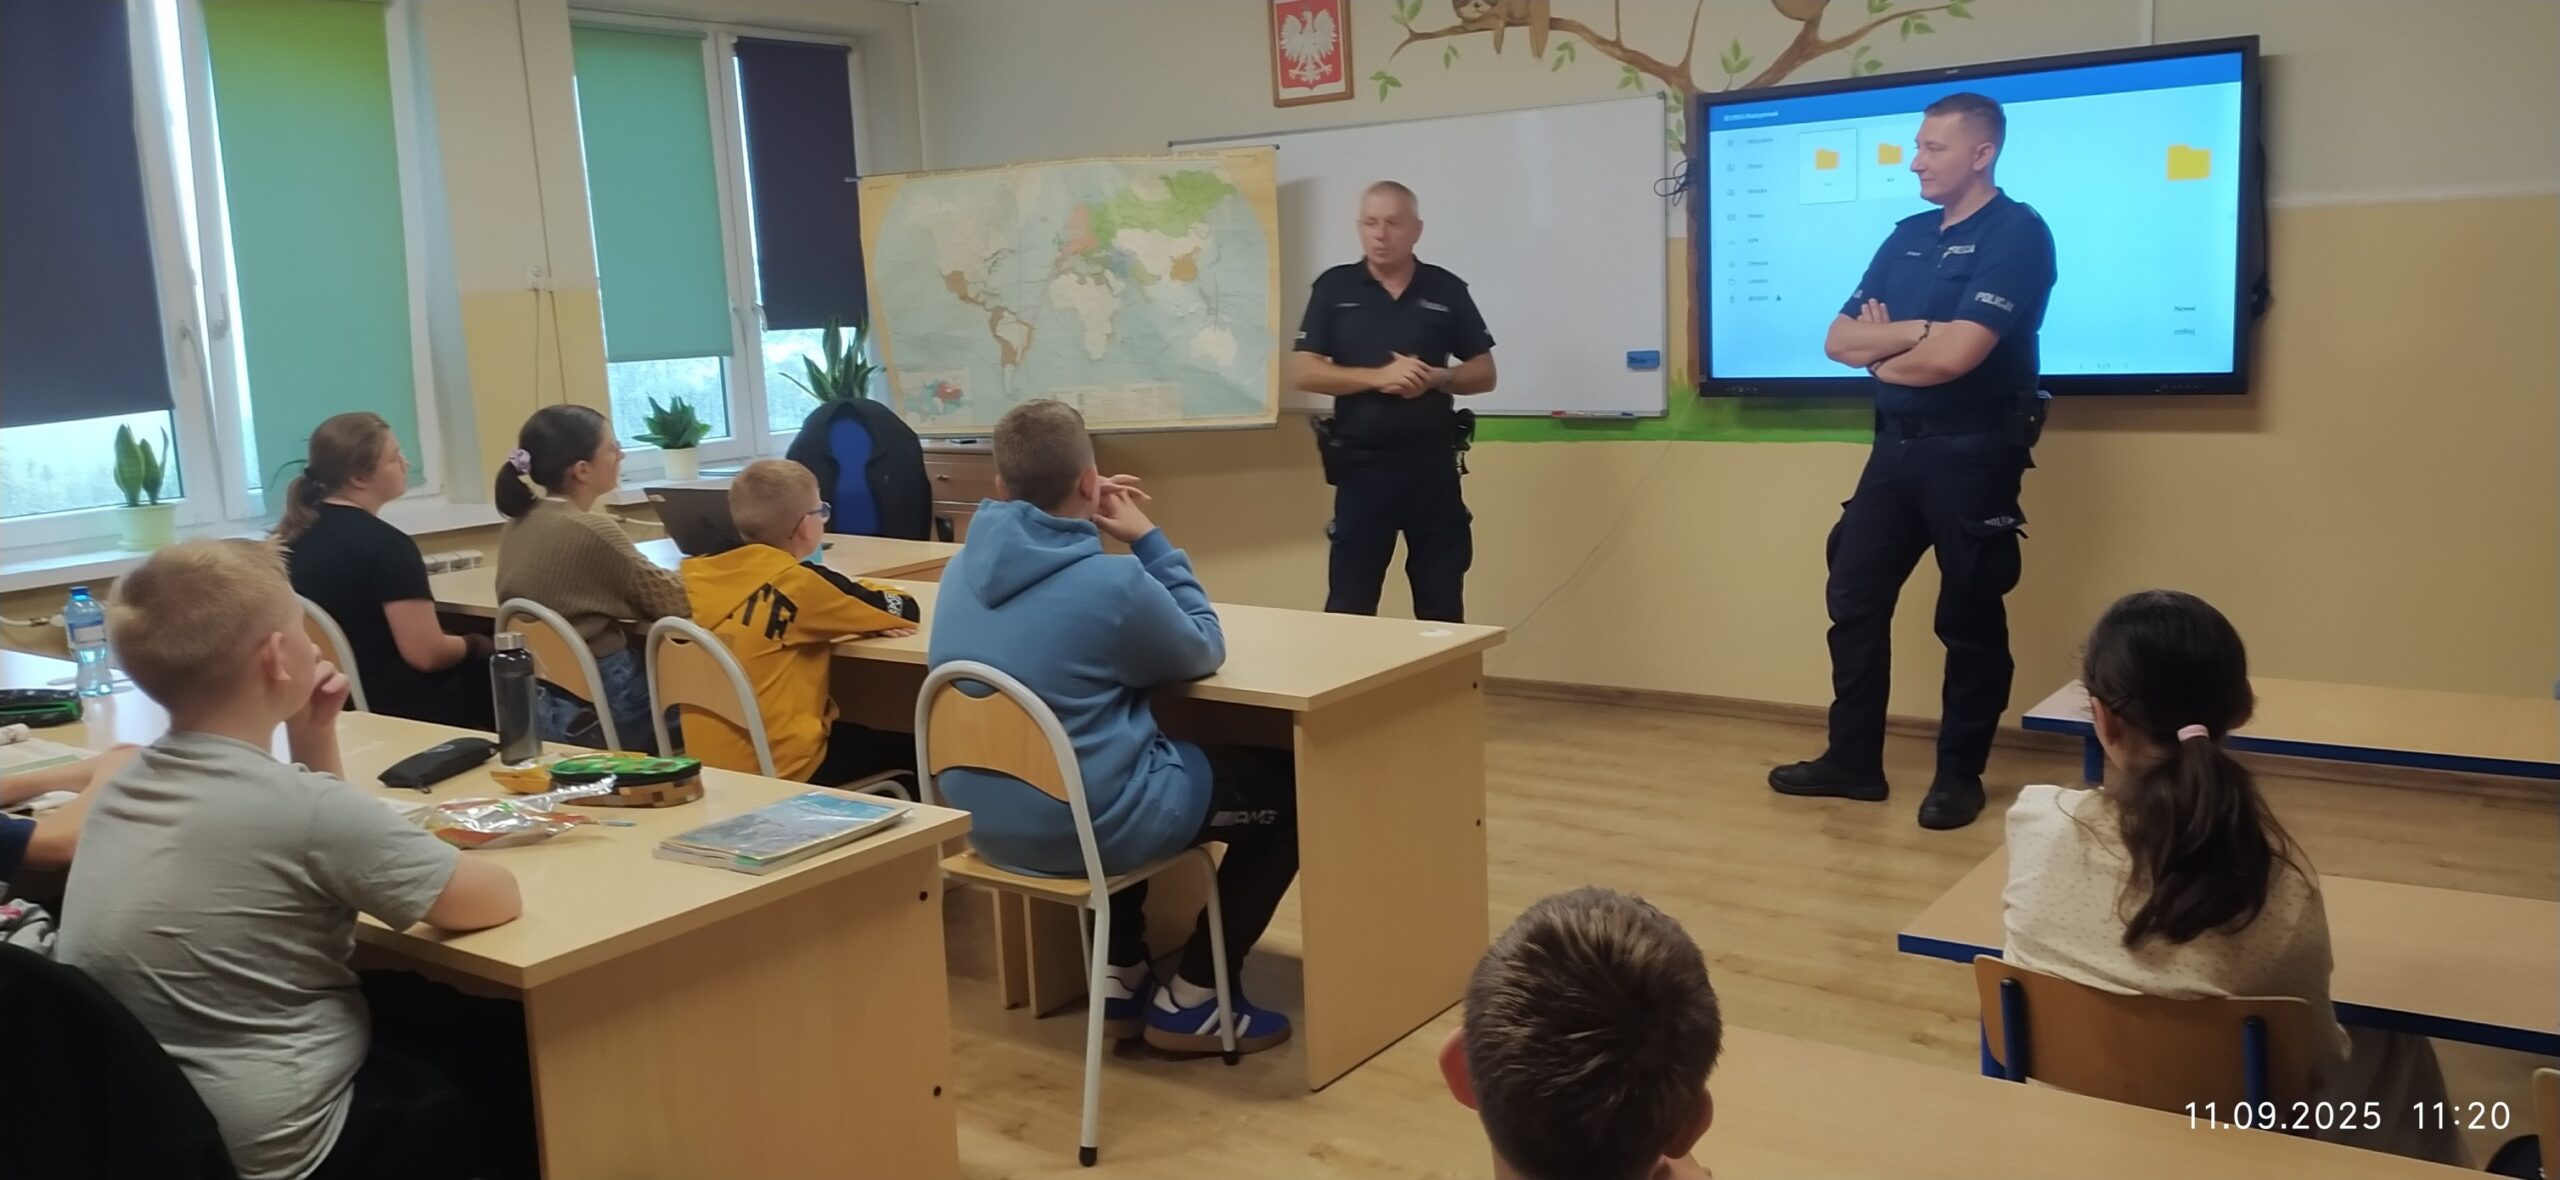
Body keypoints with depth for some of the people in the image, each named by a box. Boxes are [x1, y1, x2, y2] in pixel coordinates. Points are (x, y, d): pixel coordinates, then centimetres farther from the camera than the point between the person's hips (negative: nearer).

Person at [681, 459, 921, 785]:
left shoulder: (697, 574, 0)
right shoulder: (801, 583, -15)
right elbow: (906, 611, -7)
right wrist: (859, 593, 13)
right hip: (779, 766, -7)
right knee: (909, 750, 15)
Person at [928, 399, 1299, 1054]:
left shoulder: (963, 567, -1)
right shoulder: (1111, 580, -23)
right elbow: (1204, 652, -4)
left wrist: (1089, 525, 8)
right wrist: (1150, 540, -1)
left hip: (986, 818, 7)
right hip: (1084, 824, -7)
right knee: (1290, 785, 11)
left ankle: (1122, 975, 32)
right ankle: (1191, 999, 14)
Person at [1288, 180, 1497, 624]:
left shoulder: (1447, 290, 4)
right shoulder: (1334, 287, 2)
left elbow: (1484, 374, 8)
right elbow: (1302, 372, -4)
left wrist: (1437, 378, -13)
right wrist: (1378, 377, -17)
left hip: (1432, 465, 1)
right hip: (1362, 467, -1)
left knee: (1443, 605, 7)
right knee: (1349, 606, 2)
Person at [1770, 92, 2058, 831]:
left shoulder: (2017, 234, -10)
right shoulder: (1907, 236, 13)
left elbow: (1955, 355, -20)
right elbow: (1839, 341, 6)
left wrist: (1882, 350, -3)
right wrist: (1914, 333, -10)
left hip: (1973, 452, -7)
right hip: (1896, 445, 7)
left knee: (1969, 618, 4)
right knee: (1854, 600, 9)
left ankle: (1959, 776, 15)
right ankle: (1852, 760, 20)